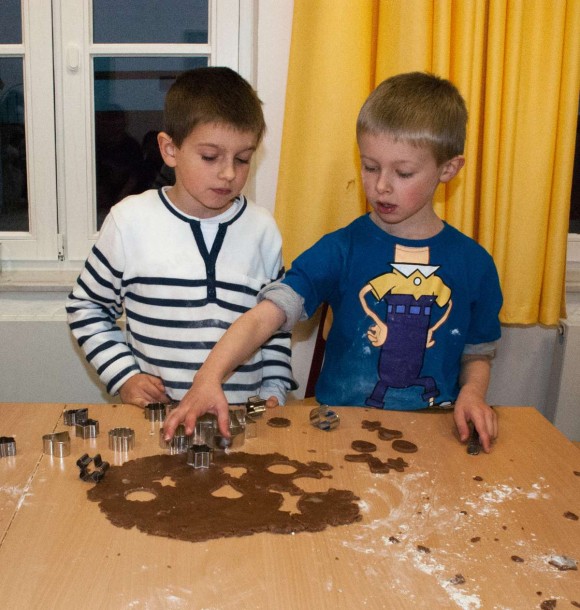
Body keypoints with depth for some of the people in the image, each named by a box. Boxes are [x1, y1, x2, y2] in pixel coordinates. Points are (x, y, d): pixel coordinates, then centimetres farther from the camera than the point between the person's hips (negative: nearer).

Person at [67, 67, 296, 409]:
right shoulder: (131, 220, 0)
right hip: (158, 410, -2)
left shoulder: (262, 229, 5)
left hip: (244, 416, 3)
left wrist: (274, 390, 5)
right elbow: (86, 307, 11)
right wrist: (124, 376, 1)